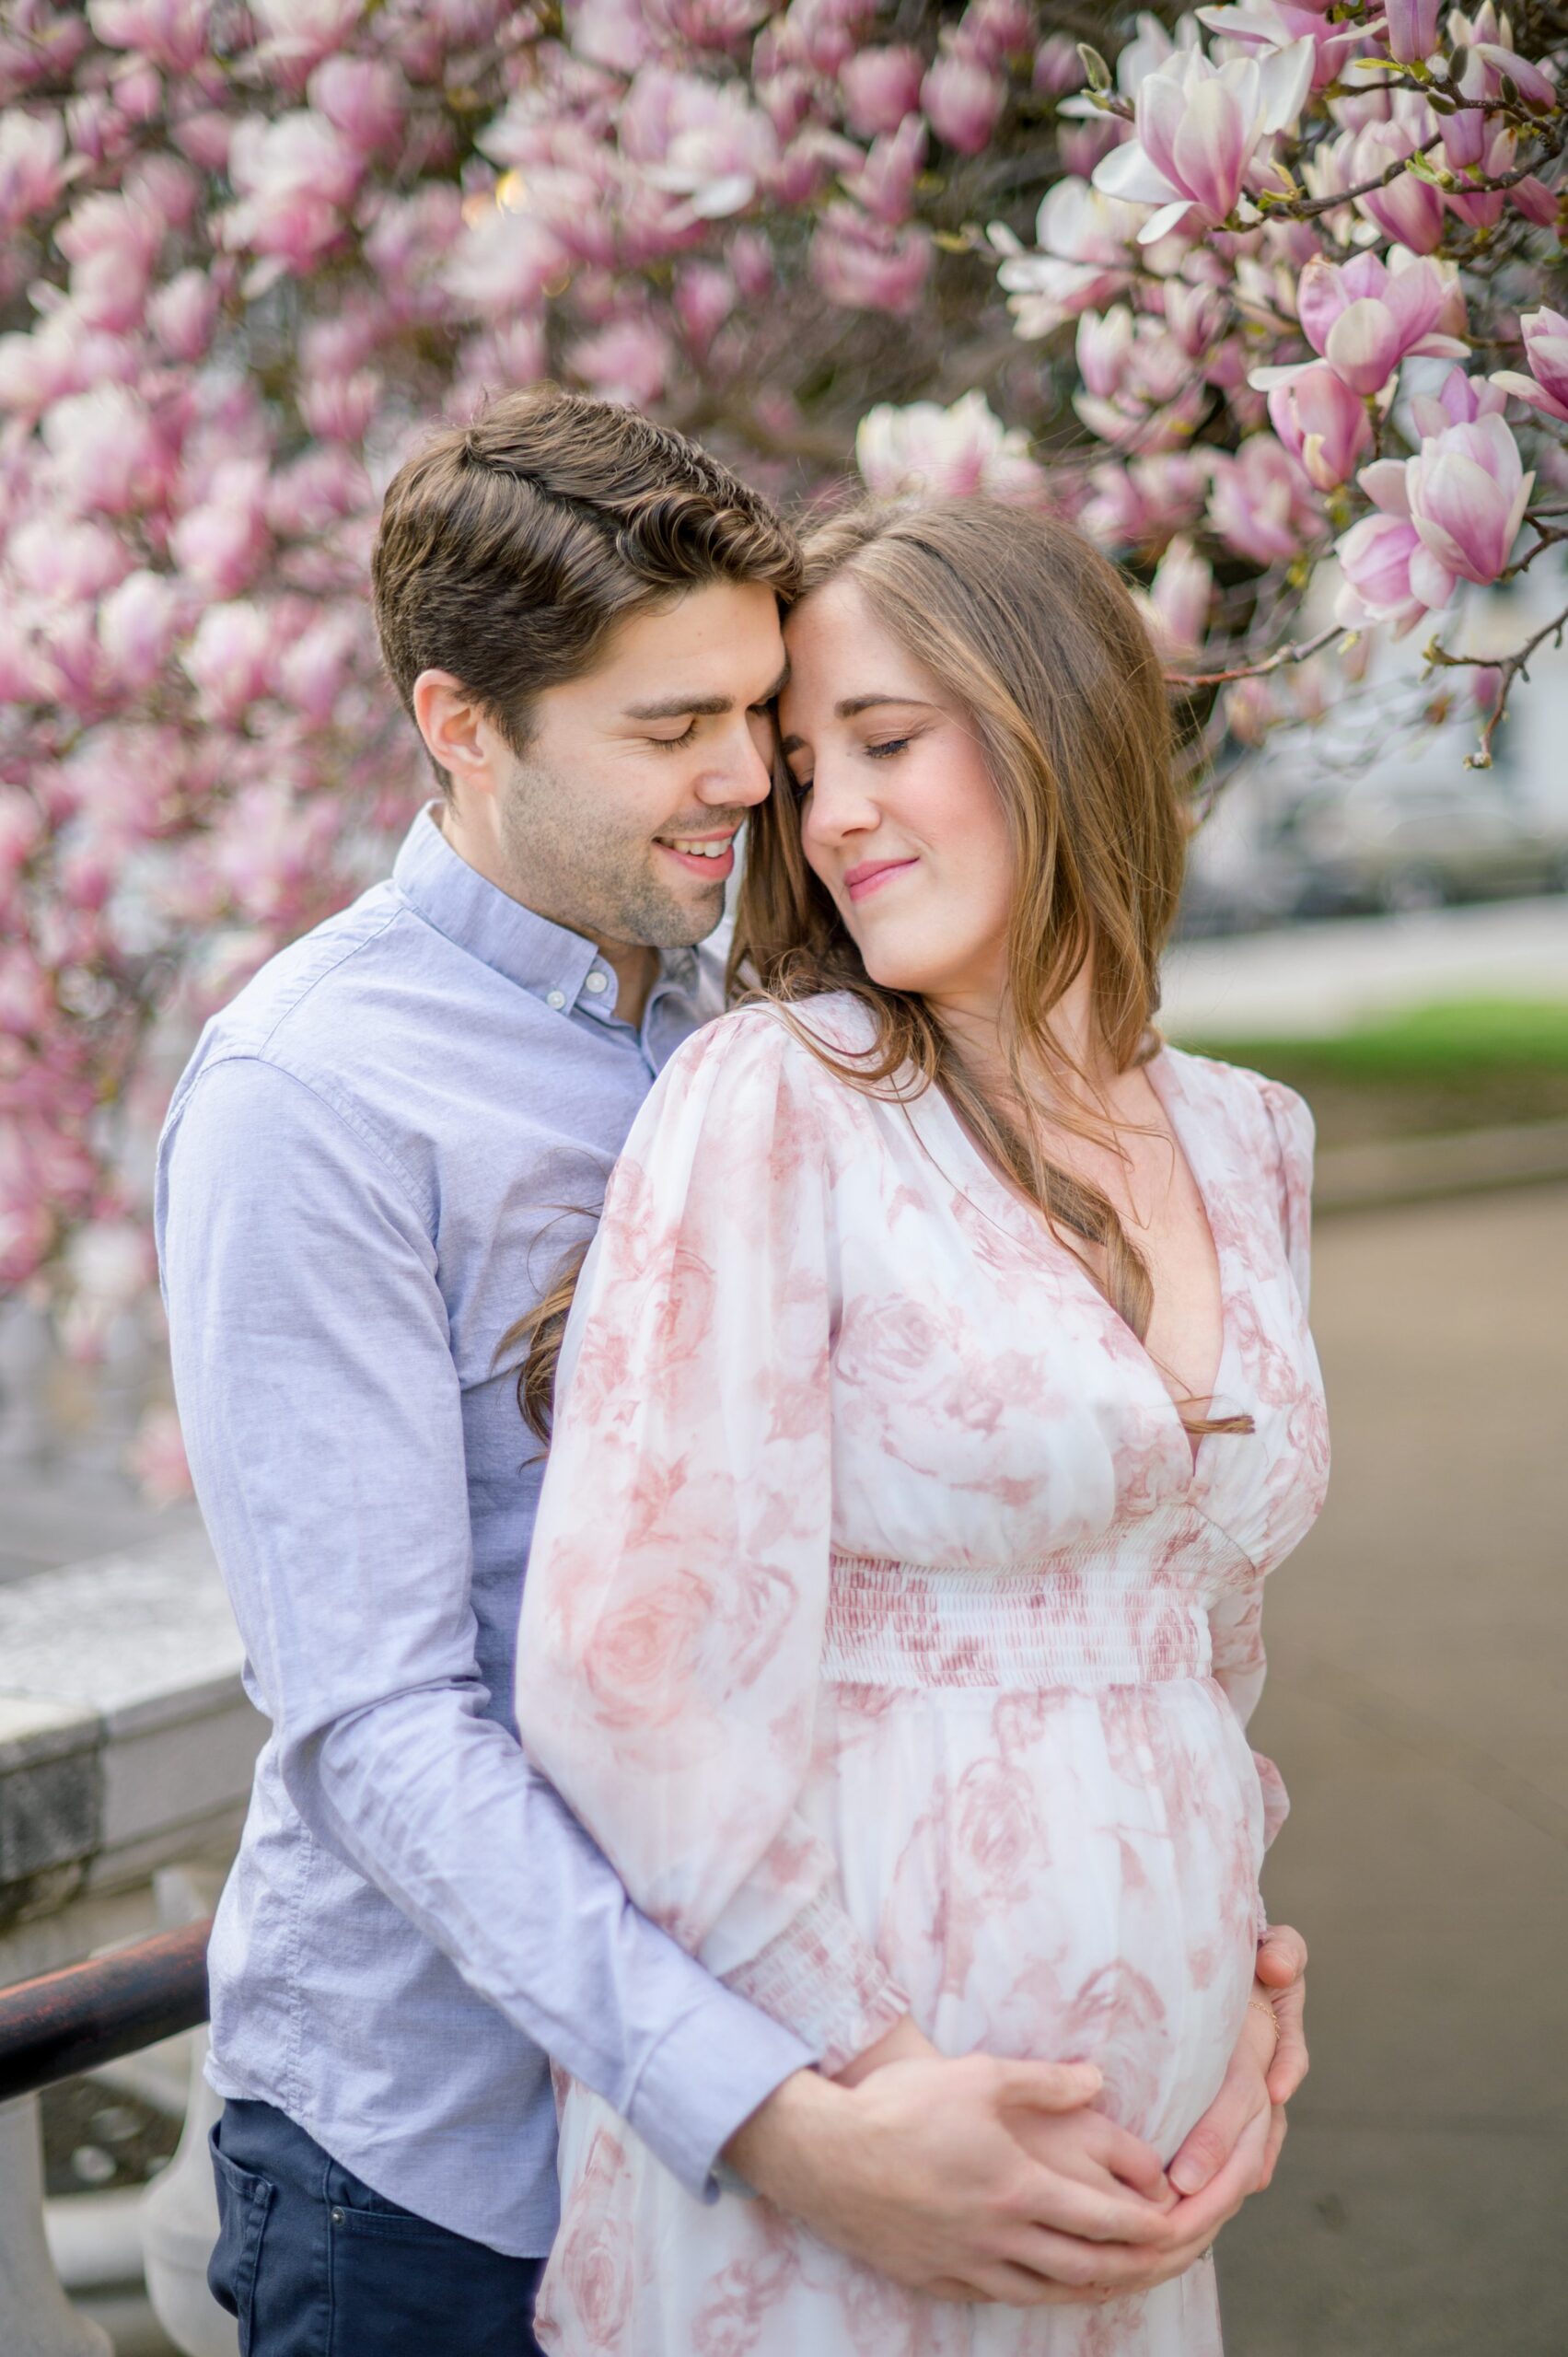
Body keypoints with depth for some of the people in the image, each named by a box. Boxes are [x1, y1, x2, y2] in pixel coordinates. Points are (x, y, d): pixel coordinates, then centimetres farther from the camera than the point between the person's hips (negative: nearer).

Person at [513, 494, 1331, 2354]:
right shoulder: (773, 1103, -10)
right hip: (809, 2154, -5)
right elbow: (630, 1675, -16)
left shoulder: (1248, 1147, 8)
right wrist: (897, 2092, -15)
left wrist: (1236, 1988, 6)